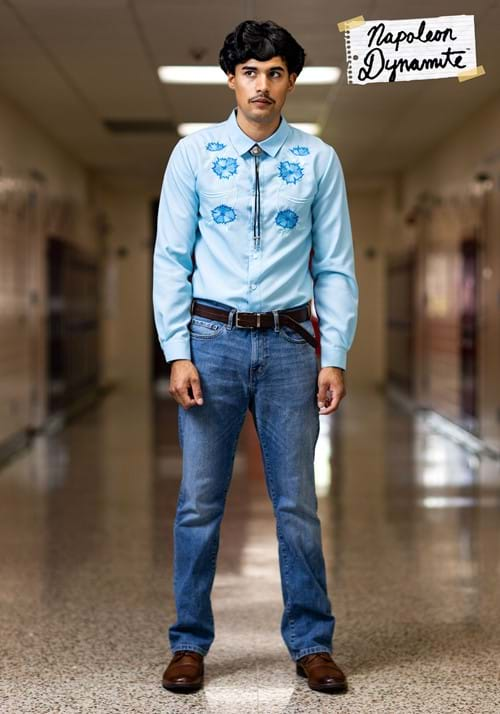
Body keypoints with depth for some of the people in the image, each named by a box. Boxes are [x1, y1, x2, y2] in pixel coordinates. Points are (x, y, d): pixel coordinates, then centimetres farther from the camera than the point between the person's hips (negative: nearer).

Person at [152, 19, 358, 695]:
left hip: (289, 343, 1)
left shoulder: (319, 160, 5)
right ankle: (189, 644, 16)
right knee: (200, 501, 3)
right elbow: (171, 259, 2)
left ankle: (311, 644, 17)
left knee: (297, 503, 4)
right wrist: (178, 353, -6)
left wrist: (335, 357, -2)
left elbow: (336, 266, 5)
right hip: (212, 340, 0)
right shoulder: (194, 154, 3)